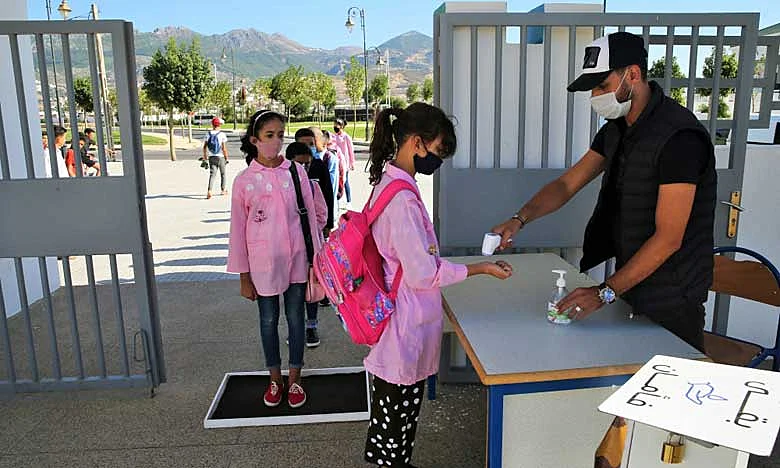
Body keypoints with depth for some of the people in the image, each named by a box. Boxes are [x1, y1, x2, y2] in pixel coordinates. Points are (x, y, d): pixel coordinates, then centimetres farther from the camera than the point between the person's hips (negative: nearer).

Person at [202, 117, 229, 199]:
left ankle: (209, 191, -15)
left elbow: (204, 147, 4)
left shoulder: (208, 134, 2)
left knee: (212, 174, 2)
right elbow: (224, 148, -11)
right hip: (220, 157, -3)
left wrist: (205, 156, 16)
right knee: (223, 174, 15)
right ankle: (223, 190, 26)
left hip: (211, 157, 3)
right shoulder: (222, 134, -9)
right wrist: (226, 158, -1)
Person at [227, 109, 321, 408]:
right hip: (263, 263, 0)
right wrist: (244, 277, 0)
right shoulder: (244, 181, -5)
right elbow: (238, 230, -1)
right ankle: (275, 379, 32)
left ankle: (295, 378, 28)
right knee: (269, 321, 13)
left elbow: (310, 215, 2)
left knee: (295, 318, 11)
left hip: (296, 259, 0)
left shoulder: (295, 171, -3)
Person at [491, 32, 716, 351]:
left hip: (671, 302, -8)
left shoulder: (680, 136, -23)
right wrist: (520, 219, -13)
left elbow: (668, 238, -26)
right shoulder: (616, 130, 4)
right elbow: (567, 184, 4)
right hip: (629, 289, 8)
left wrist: (605, 292, -28)